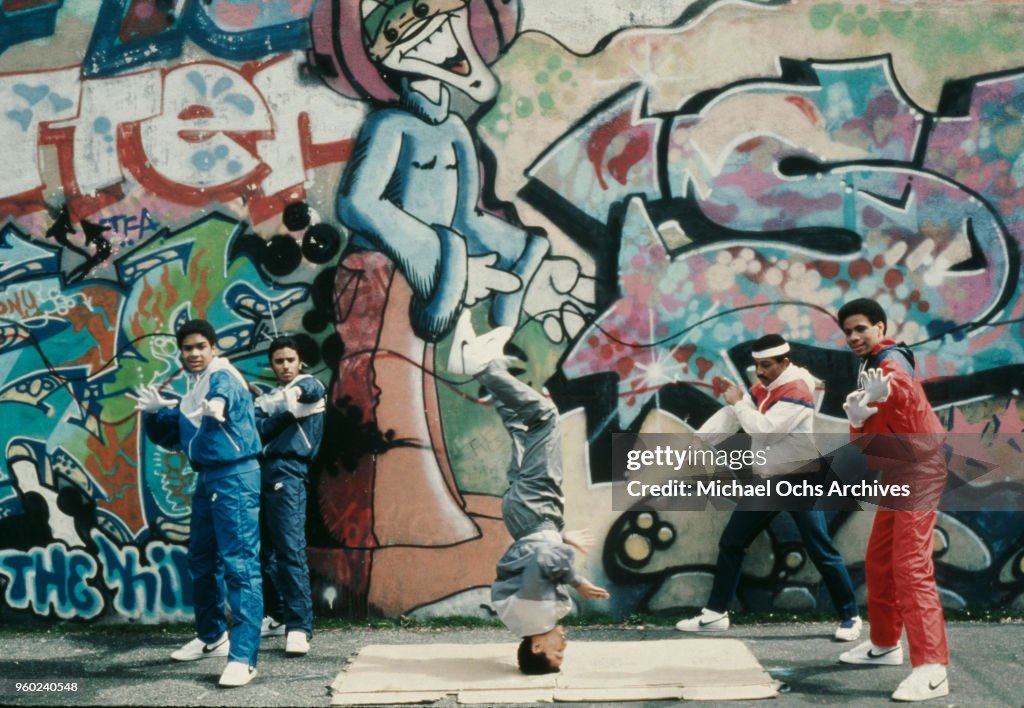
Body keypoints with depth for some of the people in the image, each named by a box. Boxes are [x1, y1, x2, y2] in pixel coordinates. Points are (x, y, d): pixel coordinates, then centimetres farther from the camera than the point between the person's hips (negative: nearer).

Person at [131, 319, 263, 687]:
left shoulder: (223, 377, -11)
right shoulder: (191, 388, 14)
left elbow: (222, 397, -36)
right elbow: (169, 437, 17)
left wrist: (214, 408, -59)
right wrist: (153, 412, -3)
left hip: (235, 477, -9)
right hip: (206, 478, 9)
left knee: (239, 563, -13)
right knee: (202, 560, 17)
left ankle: (243, 656, -16)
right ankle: (211, 637, 34)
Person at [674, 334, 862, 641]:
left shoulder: (796, 391, -19)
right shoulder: (762, 389, 7)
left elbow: (763, 428, -28)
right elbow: (729, 417, 1)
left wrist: (738, 402, -14)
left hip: (800, 480, -8)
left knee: (821, 552, -6)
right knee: (731, 542, 7)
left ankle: (850, 617, 8)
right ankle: (716, 613, 16)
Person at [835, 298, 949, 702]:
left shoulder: (891, 361, -15)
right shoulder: (869, 368, 13)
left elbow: (907, 388, -40)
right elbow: (861, 439, 5)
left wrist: (886, 390, -64)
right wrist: (857, 419, -19)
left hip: (918, 472, -10)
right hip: (897, 475, 10)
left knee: (911, 567, -17)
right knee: (878, 562, 18)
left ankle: (931, 671, -20)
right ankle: (885, 645, 34)